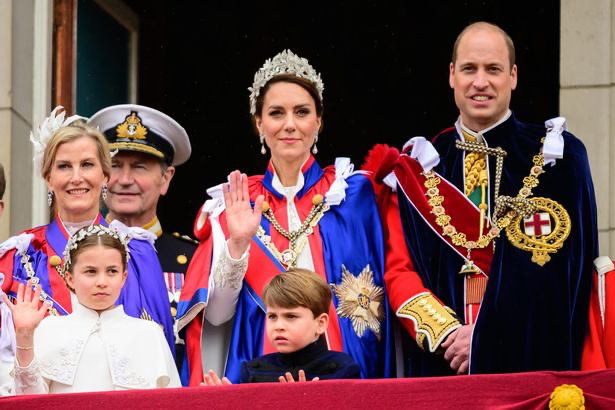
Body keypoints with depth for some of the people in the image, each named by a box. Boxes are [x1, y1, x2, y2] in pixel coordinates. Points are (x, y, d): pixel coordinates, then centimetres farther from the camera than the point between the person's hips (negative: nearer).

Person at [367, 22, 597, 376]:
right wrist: (447, 333, -13)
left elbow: (561, 270, -7)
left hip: (532, 361, -2)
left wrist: (491, 337, -16)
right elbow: (398, 270, 3)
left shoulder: (556, 157, 0)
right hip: (439, 363, 2)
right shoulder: (418, 167, 7)